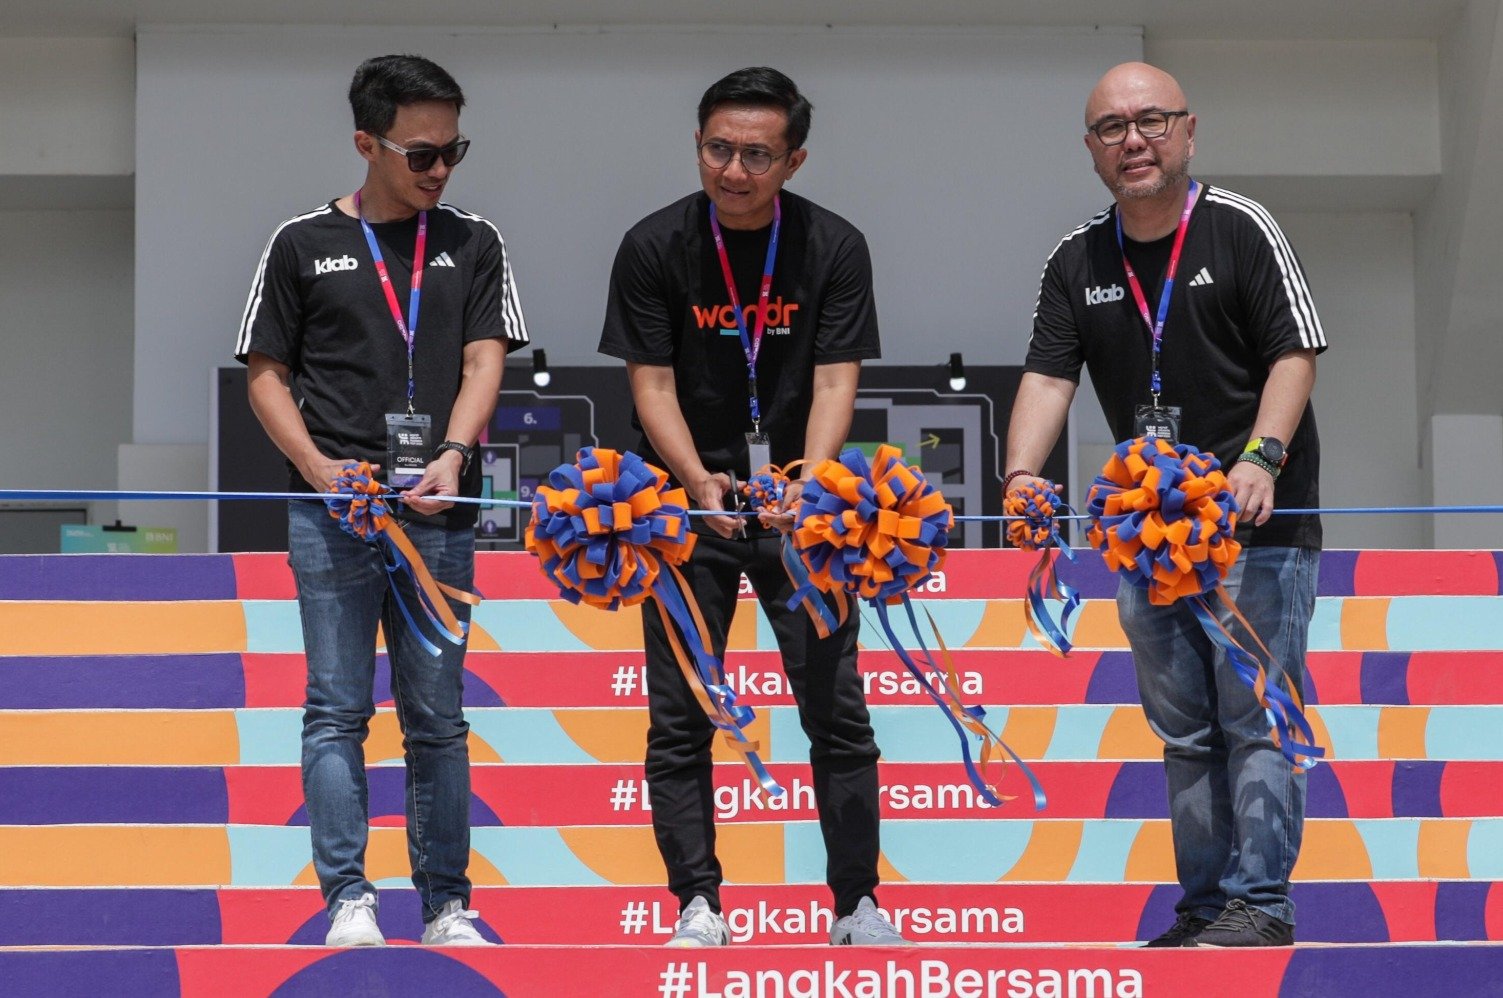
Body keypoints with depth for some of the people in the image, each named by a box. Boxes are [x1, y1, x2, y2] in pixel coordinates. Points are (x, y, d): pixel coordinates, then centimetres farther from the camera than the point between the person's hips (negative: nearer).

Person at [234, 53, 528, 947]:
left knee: (437, 717, 6)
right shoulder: (304, 244, 6)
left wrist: (452, 454, -17)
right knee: (338, 710, -4)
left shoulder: (473, 245, 11)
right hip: (331, 512, -2)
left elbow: (484, 361, 2)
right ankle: (349, 899, -5)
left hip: (439, 513, 2)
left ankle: (447, 907, 11)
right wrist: (319, 466, -9)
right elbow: (266, 372, 7)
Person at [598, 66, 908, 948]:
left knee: (837, 710, 0)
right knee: (681, 718, -1)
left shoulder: (834, 247, -5)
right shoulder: (654, 248, -6)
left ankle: (858, 903, 8)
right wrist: (699, 481, -24)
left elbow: (835, 382, -8)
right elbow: (652, 384, -7)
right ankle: (699, 904, 5)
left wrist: (805, 482, -26)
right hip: (689, 500, 0)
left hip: (800, 501, 0)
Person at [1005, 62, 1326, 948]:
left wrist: (1260, 458, -24)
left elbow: (1295, 353, -9)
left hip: (1261, 520, -5)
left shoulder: (1242, 229, -5)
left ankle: (1261, 902, -7)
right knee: (1185, 733, 8)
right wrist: (1022, 476, -18)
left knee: (1254, 717, -8)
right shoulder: (1077, 262, 8)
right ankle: (1204, 907, 12)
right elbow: (1049, 377, 0)